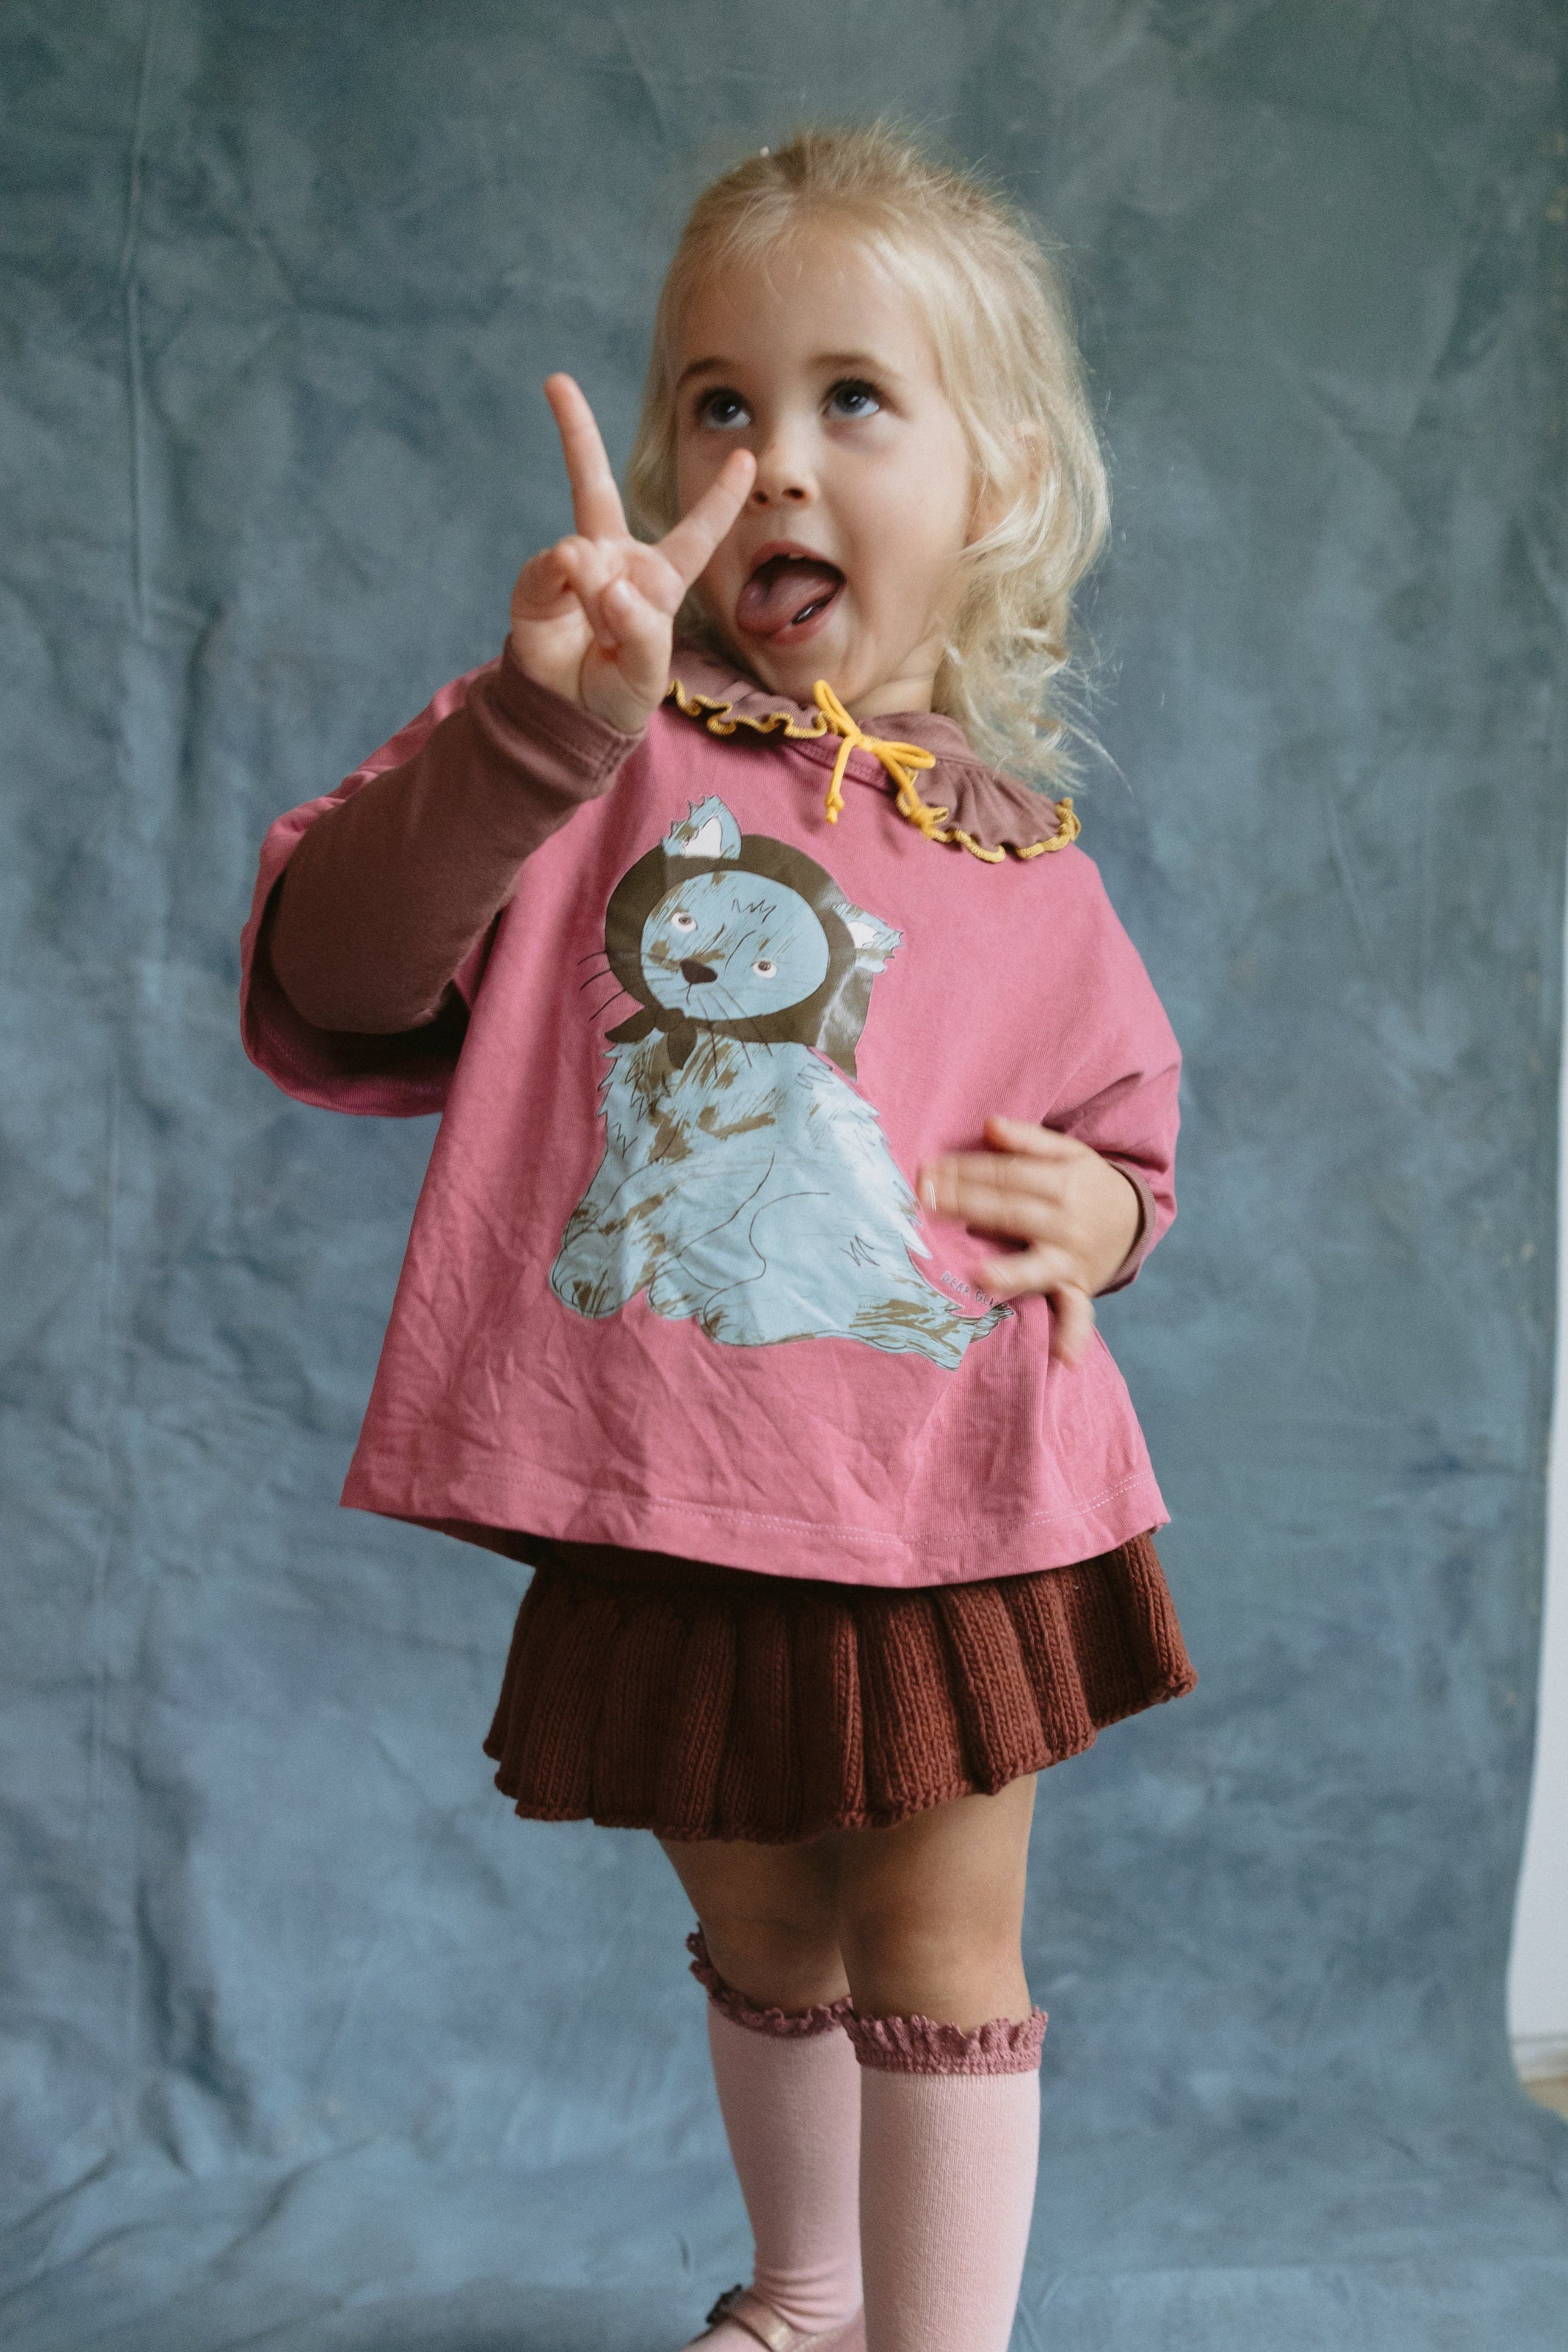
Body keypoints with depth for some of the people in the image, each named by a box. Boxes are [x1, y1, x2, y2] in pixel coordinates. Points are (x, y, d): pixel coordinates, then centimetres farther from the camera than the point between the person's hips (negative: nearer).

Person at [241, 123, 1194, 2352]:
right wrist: (533, 732, -34)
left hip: (949, 1519, 0)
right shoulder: (603, 764, -5)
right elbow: (329, 990, -19)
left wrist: (1099, 1211, -8)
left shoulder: (1025, 861, 1)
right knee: (763, 1947, 22)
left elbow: (1117, 1128, 16)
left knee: (937, 1960, 11)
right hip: (666, 1527, 1)